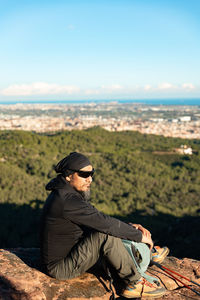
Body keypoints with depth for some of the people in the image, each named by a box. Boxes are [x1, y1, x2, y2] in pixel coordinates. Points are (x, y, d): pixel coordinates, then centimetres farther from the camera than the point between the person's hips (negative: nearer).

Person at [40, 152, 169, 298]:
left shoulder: (69, 193, 4)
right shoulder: (66, 200, -28)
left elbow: (99, 219, 9)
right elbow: (104, 223, -27)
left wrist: (130, 226, -1)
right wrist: (139, 235, -16)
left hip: (66, 253, 10)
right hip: (61, 268, -10)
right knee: (107, 234, -25)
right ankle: (135, 283, -11)